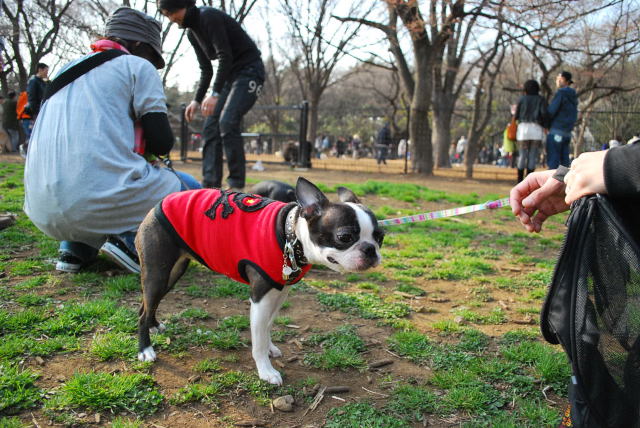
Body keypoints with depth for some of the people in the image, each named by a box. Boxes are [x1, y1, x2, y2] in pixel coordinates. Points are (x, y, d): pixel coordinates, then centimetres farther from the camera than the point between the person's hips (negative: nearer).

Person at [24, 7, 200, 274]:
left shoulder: (67, 71, 24)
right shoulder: (137, 66, 6)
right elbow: (161, 143, 0)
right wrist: (139, 140, 21)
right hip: (103, 200, -7)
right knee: (189, 189, 17)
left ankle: (75, 247, 12)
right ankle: (131, 239, -7)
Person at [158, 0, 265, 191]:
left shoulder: (209, 17, -16)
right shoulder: (192, 32, 11)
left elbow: (225, 56, -25)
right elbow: (206, 70, 16)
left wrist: (215, 94, -30)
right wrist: (197, 100, 7)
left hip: (249, 70, -9)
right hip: (230, 74, 9)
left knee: (227, 121, -23)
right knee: (211, 125, -1)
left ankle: (237, 185, -17)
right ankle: (210, 185, 0)